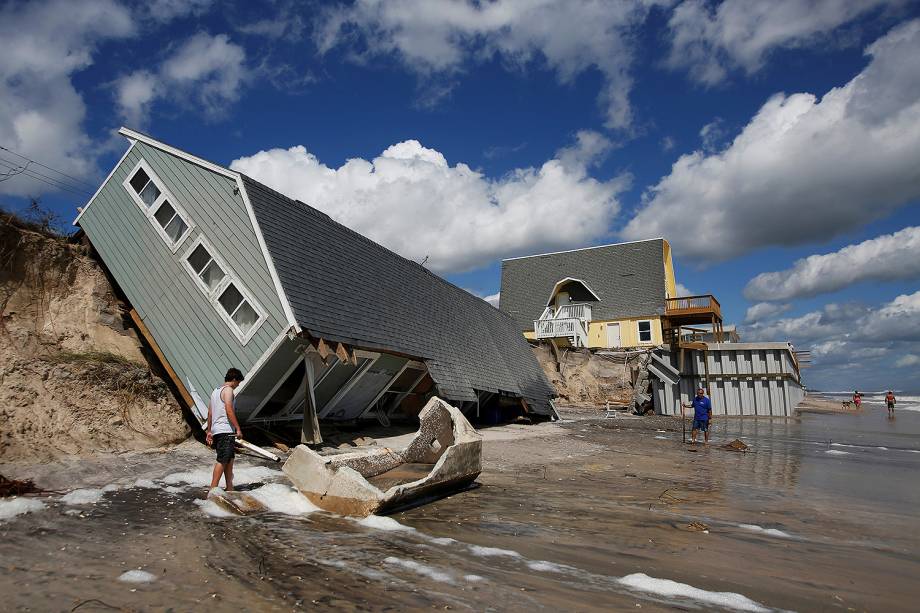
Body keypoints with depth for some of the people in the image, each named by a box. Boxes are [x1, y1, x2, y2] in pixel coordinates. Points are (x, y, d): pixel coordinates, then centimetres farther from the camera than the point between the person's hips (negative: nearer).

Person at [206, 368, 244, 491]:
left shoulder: (215, 391, 19)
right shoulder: (228, 390, -9)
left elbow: (209, 412, 20)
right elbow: (229, 410, -19)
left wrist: (209, 431, 24)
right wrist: (238, 428, -17)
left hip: (216, 430, 10)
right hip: (225, 431, -10)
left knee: (229, 459, 13)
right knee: (222, 460, -8)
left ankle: (229, 488, 17)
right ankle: (213, 490, -9)